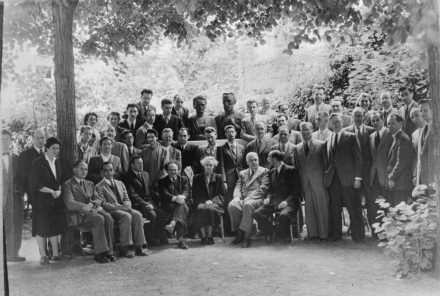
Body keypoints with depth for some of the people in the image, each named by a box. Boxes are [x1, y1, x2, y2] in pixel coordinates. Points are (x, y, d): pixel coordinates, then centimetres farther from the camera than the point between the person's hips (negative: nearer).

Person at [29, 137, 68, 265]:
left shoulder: (57, 163, 11)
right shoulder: (38, 163, -9)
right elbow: (35, 184, -13)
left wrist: (59, 190, -3)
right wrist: (51, 191, -14)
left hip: (55, 200, 6)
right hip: (41, 201, -6)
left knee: (55, 227, 6)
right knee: (42, 228, -1)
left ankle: (55, 254, 14)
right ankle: (43, 256, 6)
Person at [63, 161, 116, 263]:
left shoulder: (90, 184, 25)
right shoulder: (67, 184, 5)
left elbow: (97, 200, 16)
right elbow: (69, 204, -9)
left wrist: (92, 204, -9)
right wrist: (84, 207, -22)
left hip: (92, 211, 6)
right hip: (78, 215, -6)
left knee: (108, 217, -25)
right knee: (99, 219, -32)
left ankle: (108, 251, -24)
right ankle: (99, 253, -29)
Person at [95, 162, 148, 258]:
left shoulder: (120, 184, 22)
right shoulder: (99, 187, 3)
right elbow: (104, 204, -8)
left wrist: (126, 206, -8)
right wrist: (119, 207, -20)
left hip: (123, 208, 5)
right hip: (111, 211, -5)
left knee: (137, 215, -25)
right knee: (126, 216, -35)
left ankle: (138, 247, -25)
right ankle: (124, 249, -32)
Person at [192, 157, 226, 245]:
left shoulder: (218, 178, 15)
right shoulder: (197, 178, 16)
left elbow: (222, 194, 8)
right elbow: (195, 194, 10)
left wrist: (212, 201, -9)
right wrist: (200, 203, -11)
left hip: (214, 203, -1)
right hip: (201, 203, 1)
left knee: (209, 209, -35)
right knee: (200, 210, -34)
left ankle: (209, 236, -30)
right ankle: (203, 237, -32)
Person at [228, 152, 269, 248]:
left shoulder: (264, 171, 11)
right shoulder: (242, 173, 26)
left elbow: (262, 189, -2)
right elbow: (238, 187, 16)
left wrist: (248, 198, -13)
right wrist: (237, 197, -7)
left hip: (257, 198, -4)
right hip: (242, 198, 4)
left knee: (247, 205, -38)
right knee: (232, 205, -29)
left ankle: (246, 237, -33)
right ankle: (239, 234, -15)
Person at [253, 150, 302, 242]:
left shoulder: (291, 170, -4)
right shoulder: (271, 172, 17)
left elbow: (297, 190, -7)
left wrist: (286, 201, -20)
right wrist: (268, 198, -1)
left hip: (289, 202, -6)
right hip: (274, 202, 6)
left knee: (283, 215, -38)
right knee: (257, 213, -19)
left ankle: (282, 237, -8)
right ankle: (271, 231, 1)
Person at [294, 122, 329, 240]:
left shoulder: (321, 145, 1)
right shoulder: (297, 148, 11)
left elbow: (326, 163, 1)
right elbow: (296, 166, 12)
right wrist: (299, 181, 5)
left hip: (318, 181, -3)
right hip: (305, 183, 3)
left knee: (322, 207, 0)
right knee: (309, 208, 5)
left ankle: (323, 233, 8)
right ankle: (312, 233, 13)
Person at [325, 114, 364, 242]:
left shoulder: (350, 137, 1)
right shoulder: (329, 139, 15)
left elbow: (358, 157, -3)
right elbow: (328, 159, 14)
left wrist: (357, 177, -9)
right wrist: (326, 176, 2)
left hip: (348, 178, -4)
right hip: (333, 178, 4)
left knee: (354, 208, 0)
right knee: (334, 208, 7)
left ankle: (358, 235, 10)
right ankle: (335, 234, 16)